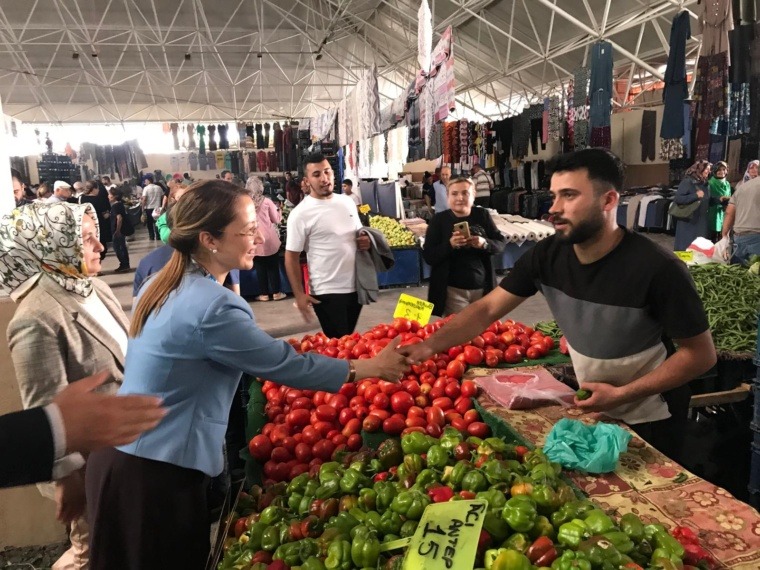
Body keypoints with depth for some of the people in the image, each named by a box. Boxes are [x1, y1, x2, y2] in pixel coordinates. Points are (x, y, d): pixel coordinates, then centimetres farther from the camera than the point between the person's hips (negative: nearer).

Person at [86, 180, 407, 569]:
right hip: (154, 474, -9)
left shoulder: (163, 285, 3)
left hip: (123, 454, 9)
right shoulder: (212, 308, -25)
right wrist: (369, 368, -7)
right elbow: (285, 364, -18)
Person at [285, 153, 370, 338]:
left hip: (356, 286, 6)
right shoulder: (300, 214, -12)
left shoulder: (347, 202, 6)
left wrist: (366, 240, -4)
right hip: (327, 292, -6)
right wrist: (299, 295, -13)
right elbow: (291, 257, -9)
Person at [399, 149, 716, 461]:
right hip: (591, 406, 5)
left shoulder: (658, 269, -29)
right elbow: (487, 309, -14)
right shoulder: (547, 256, -16)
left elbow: (701, 354, -20)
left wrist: (622, 394, -24)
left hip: (649, 420, -4)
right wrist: (430, 345, -28)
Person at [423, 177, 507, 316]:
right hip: (453, 290, -3)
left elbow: (501, 243, 5)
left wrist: (484, 243, -15)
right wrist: (450, 244, -23)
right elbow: (428, 256, -7)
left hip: (482, 288, 3)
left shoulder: (482, 215, 4)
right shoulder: (439, 219, -3)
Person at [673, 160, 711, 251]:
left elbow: (706, 201, 20)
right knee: (685, 248, -2)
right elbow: (677, 198, -22)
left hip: (701, 222, 7)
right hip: (688, 222, -7)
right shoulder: (687, 182, -11)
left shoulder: (704, 183, 12)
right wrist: (696, 195, -22)